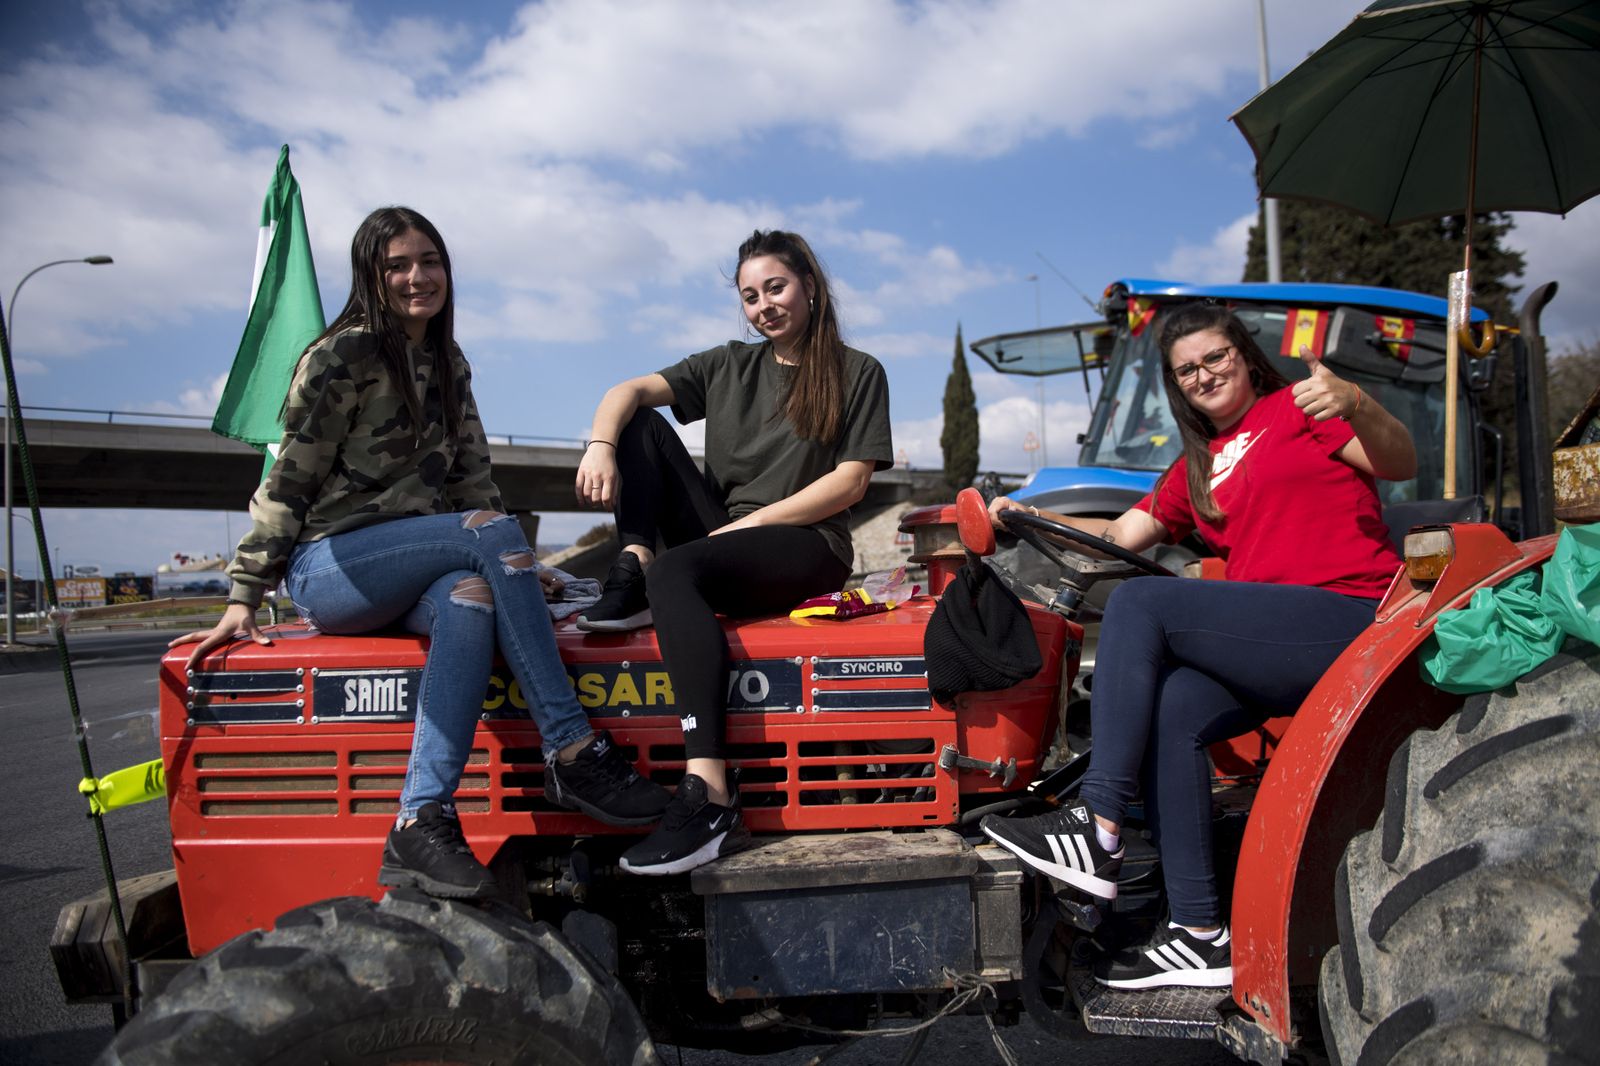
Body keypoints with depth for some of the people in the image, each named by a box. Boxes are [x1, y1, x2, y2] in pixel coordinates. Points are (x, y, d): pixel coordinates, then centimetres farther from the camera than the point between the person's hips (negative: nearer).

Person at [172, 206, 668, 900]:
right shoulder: (342, 356, -6)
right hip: (330, 567, -5)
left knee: (471, 600, -32)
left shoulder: (449, 365, 14)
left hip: (407, 569, 5)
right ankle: (571, 752, -28)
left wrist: (516, 568, 2)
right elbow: (288, 483, -7)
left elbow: (470, 477, 15)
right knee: (494, 529, -29)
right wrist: (243, 599, -9)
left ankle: (421, 824, -40)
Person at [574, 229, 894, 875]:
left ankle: (711, 801, -45)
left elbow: (850, 483, -5)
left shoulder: (857, 374, 5)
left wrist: (749, 523, -11)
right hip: (722, 543, 6)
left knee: (675, 572, -35)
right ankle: (632, 581, -21)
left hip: (806, 549, -5)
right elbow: (631, 391, 4)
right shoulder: (729, 367, 17)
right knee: (642, 424, -4)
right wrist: (601, 445, -19)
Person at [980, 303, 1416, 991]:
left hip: (1350, 619, -7)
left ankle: (1098, 832, -23)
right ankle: (1200, 935, -16)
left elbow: (1401, 464, -6)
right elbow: (1123, 534, 19)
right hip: (1280, 646, 7)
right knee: (1171, 710, -21)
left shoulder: (1298, 407, 8)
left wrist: (1356, 406, -26)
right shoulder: (1196, 467, 26)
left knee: (1138, 602, -22)